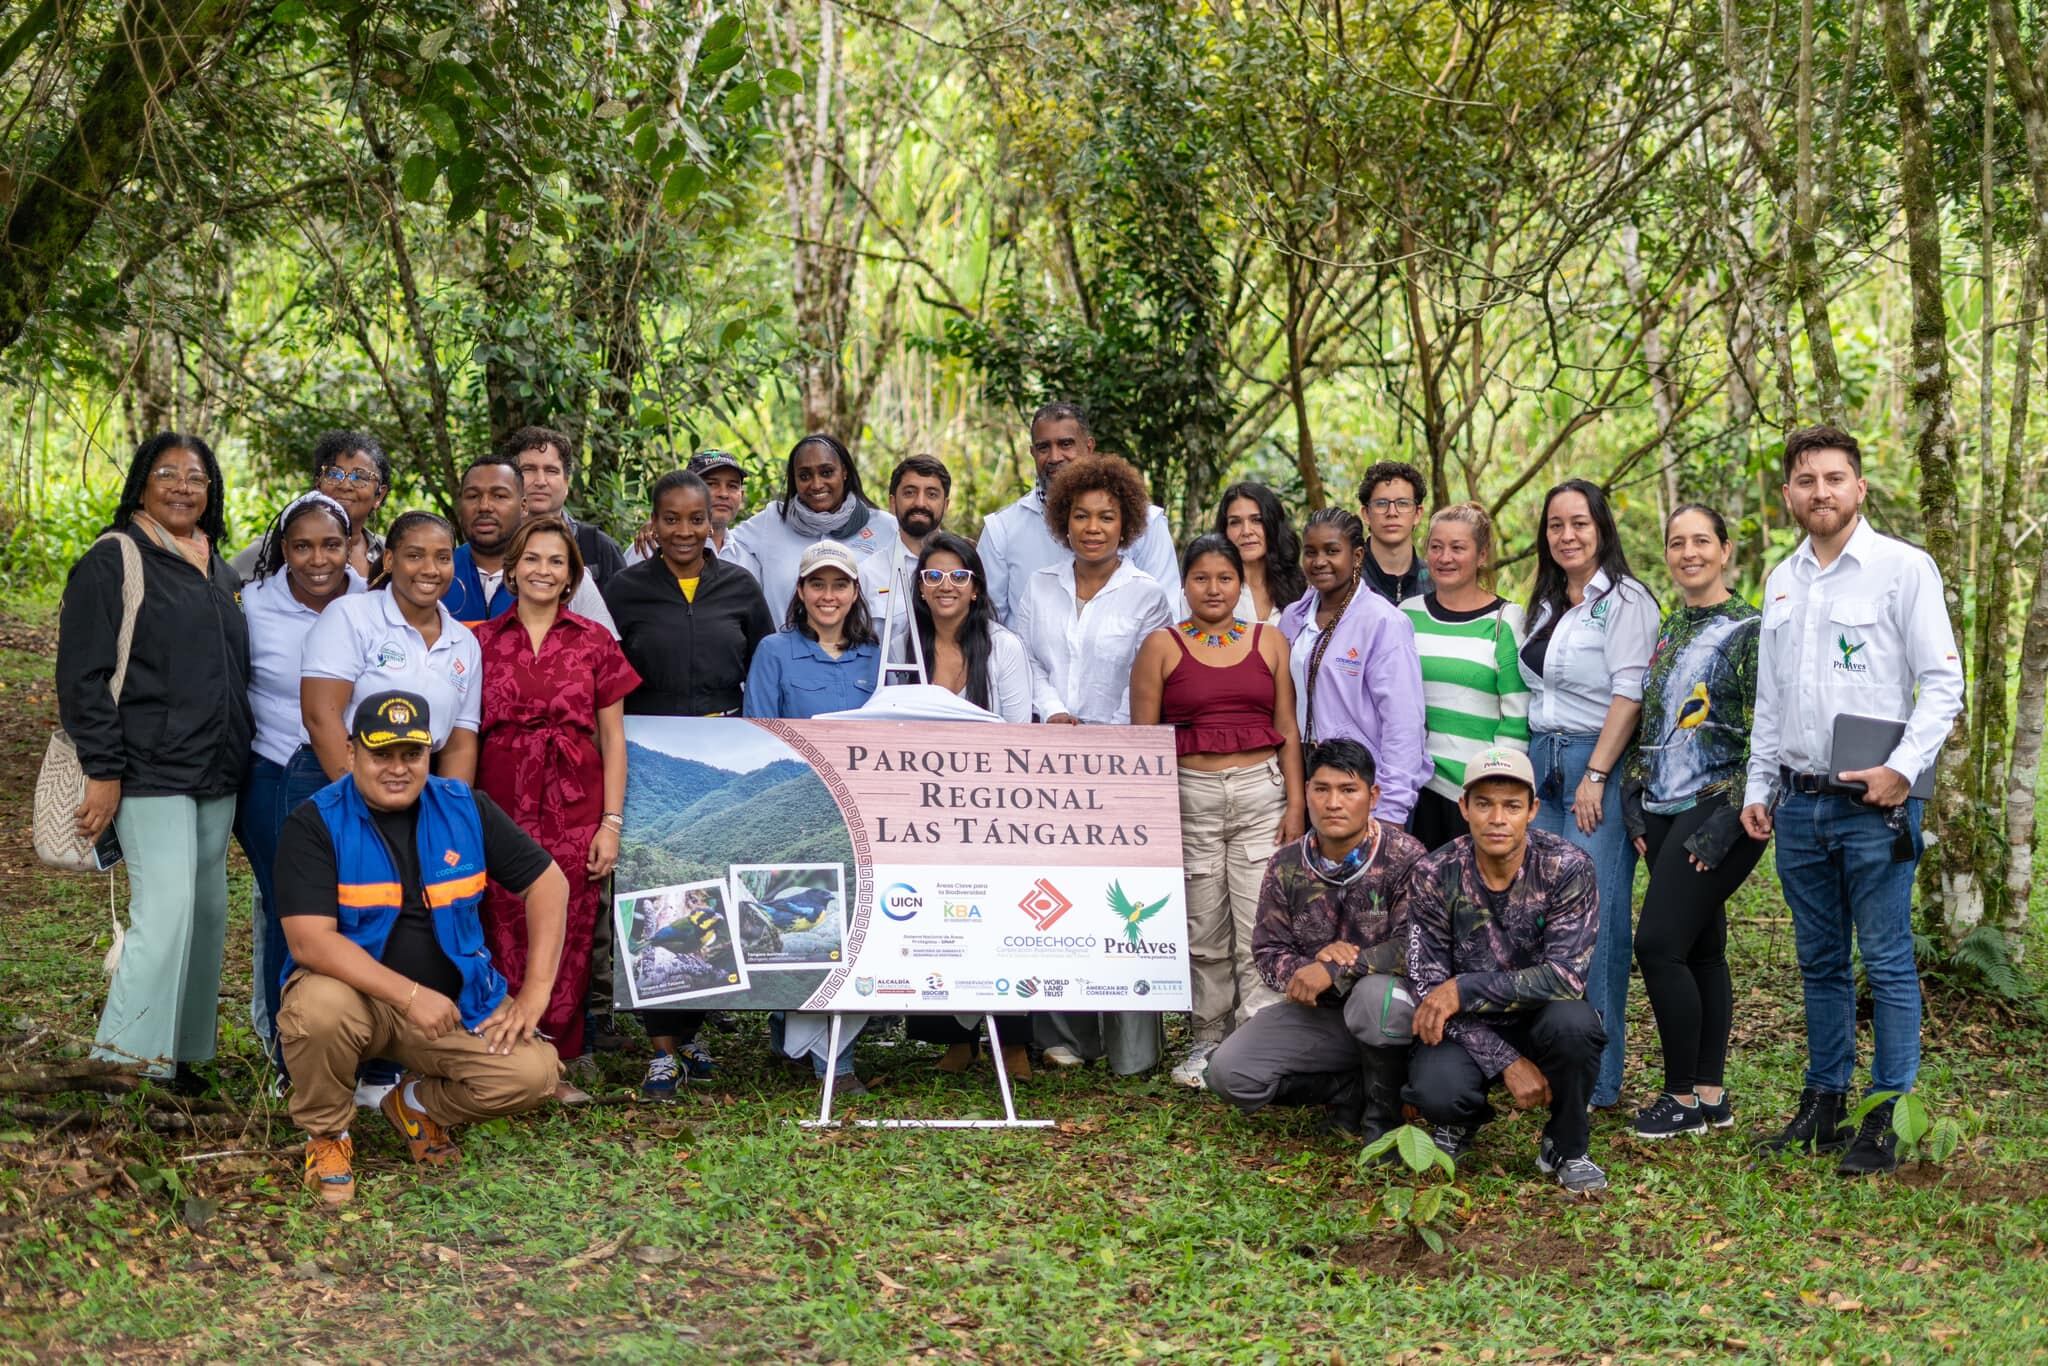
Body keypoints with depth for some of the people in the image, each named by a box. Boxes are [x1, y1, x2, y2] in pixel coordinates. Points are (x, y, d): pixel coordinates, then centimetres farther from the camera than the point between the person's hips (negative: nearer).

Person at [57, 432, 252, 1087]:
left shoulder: (220, 572, 16)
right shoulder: (113, 561, -5)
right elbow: (83, 675, -10)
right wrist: (103, 772, -15)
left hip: (217, 775, 7)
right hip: (150, 772, -7)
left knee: (208, 911, 7)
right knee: (167, 910, -15)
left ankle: (180, 1052, 16)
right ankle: (128, 1064, -9)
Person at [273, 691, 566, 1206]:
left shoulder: (465, 809, 0)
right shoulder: (315, 825, -12)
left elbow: (548, 882, 4)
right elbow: (310, 939, -22)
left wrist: (535, 992, -7)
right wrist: (410, 995, -30)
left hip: (456, 999, 3)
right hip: (355, 991, -3)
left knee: (533, 1072, -20)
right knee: (320, 1006, -38)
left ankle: (418, 1103, 14)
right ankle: (326, 1135, -5)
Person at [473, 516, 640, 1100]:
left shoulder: (594, 642, 7)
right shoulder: (483, 642, 8)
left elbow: (612, 739, 7)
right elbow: (465, 737, 10)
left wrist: (612, 822, 0)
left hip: (575, 809, 0)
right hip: (502, 808, 0)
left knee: (568, 939, -1)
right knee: (506, 938, -2)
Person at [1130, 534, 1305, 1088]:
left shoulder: (1269, 641, 9)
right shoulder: (1162, 646, 4)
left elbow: (1288, 731, 9)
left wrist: (1295, 805, 1)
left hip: (1261, 792, 1)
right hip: (1190, 795, 0)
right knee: (1203, 930, 5)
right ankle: (1207, 1041, 18)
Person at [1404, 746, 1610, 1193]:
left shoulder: (1567, 868, -17)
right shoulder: (1434, 877, -13)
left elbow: (1565, 975, -24)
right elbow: (1430, 988, -14)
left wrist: (1463, 989, -26)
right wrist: (1507, 1063, -23)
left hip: (1539, 1019, 0)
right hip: (1467, 1026, 0)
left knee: (1572, 1021, -35)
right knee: (1437, 1092, -32)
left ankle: (1565, 1148, -6)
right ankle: (1461, 1119, 10)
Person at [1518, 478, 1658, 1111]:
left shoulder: (1625, 600, -6)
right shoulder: (1544, 604, 18)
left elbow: (1629, 696, -13)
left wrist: (1594, 777, -17)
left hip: (1599, 763, -7)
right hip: (1539, 764, 7)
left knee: (1595, 918, -7)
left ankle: (1597, 1077, -1)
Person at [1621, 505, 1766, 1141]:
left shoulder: (1750, 631, -7)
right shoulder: (1665, 630, 14)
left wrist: (1732, 819, -17)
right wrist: (1634, 798, 9)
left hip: (1717, 809, -7)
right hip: (1665, 813, 7)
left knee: (1658, 944, -12)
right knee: (1700, 948, 10)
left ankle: (1684, 1097, 0)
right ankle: (1710, 1093, 16)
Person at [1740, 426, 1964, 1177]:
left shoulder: (1903, 568, -4)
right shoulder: (1781, 581, 14)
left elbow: (1942, 683, -8)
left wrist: (1904, 769, -17)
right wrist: (1759, 787, 15)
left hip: (1874, 804, -6)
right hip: (1798, 804, 6)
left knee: (1886, 962, -3)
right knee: (1820, 964, 12)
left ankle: (1886, 1119, 2)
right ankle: (1823, 1101, 20)